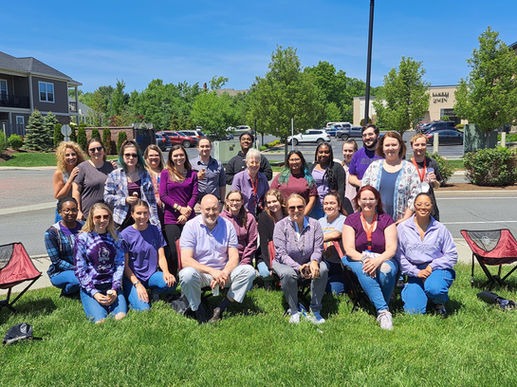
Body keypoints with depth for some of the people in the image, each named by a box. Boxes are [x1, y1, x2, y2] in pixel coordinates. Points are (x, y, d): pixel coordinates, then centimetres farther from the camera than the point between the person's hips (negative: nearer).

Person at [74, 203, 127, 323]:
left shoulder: (114, 236, 5)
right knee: (100, 320, -21)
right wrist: (94, 293, -11)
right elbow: (80, 270, -4)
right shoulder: (83, 238, -4)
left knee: (121, 316, -19)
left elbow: (120, 264, 4)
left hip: (112, 287, 2)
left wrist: (115, 289, -7)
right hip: (90, 288, -2)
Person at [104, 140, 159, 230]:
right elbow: (107, 197, 2)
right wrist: (125, 200, -11)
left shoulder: (145, 174, 10)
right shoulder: (114, 175, 3)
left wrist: (155, 222, 3)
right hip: (122, 222, -1)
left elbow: (151, 200, 9)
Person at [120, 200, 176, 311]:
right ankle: (131, 295, 9)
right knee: (143, 308, -24)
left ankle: (154, 292, 3)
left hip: (152, 274, 3)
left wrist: (166, 272, -19)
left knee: (171, 283, -30)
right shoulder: (125, 235, -7)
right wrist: (137, 284, -18)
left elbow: (161, 256, 2)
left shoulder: (156, 231, 3)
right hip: (133, 277, -3)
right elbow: (125, 265, -6)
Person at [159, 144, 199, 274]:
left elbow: (195, 195, 4)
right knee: (173, 251, -3)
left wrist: (187, 211, -10)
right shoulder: (165, 173, 5)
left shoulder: (192, 174, 10)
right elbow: (162, 195, -2)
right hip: (171, 218, -2)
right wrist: (179, 208, -11)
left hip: (188, 218, 2)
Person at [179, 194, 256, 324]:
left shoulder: (227, 225, 1)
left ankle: (221, 309, -17)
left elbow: (234, 256, -2)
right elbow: (186, 260, -16)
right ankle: (200, 313, -12)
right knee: (187, 274, -35)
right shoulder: (191, 226, -7)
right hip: (200, 272, -3)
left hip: (224, 271, 3)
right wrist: (212, 271, -25)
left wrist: (224, 274, -22)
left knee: (249, 271, -20)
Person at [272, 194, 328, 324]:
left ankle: (315, 310, -12)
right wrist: (298, 267, -29)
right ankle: (294, 311, -11)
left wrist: (314, 261, -29)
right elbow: (281, 254, -16)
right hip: (285, 263, -2)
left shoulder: (314, 224, -3)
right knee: (288, 273, -35)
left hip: (309, 262, 2)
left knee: (322, 269, -28)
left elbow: (318, 248, -5)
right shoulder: (281, 225, -10)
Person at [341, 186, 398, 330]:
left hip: (383, 259, 0)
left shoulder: (386, 219, 2)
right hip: (357, 259, 0)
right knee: (364, 271, -35)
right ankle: (383, 310, -36)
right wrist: (365, 259, -26)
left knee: (386, 270, -34)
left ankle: (382, 310, -15)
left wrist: (378, 260, -28)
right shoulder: (351, 220, 1)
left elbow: (392, 249, -8)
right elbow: (349, 250, -8)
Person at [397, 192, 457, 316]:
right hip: (415, 272, 0)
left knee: (434, 288, -34)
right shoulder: (402, 228, -2)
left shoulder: (440, 229, 1)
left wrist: (432, 266, -11)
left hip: (438, 269, 0)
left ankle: (439, 302, 4)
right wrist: (416, 272, -11)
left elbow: (452, 255, 1)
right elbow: (399, 256, -3)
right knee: (413, 311, -13)